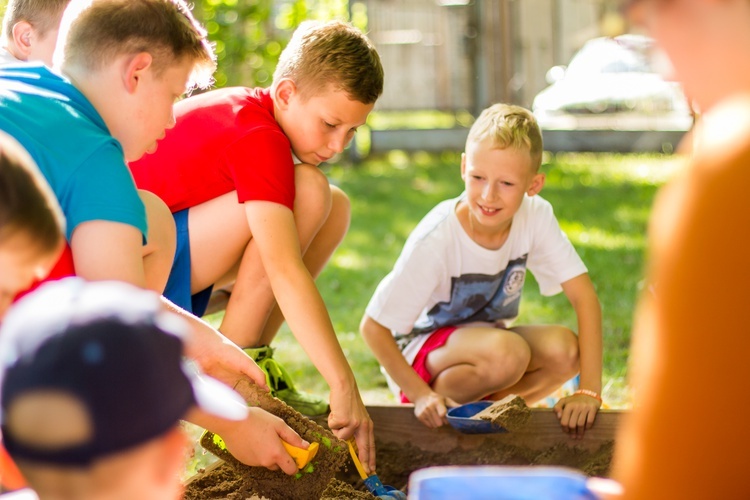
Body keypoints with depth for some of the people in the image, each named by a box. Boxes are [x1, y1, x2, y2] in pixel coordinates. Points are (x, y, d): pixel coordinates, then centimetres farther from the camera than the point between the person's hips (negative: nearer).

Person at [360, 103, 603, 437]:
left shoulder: (536, 217, -18)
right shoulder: (436, 240, -28)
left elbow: (583, 296, -19)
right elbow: (373, 327, -21)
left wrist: (589, 391, -28)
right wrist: (421, 395, -27)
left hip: (482, 339, 5)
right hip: (421, 351, -5)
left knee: (563, 350, -24)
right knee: (507, 353, -34)